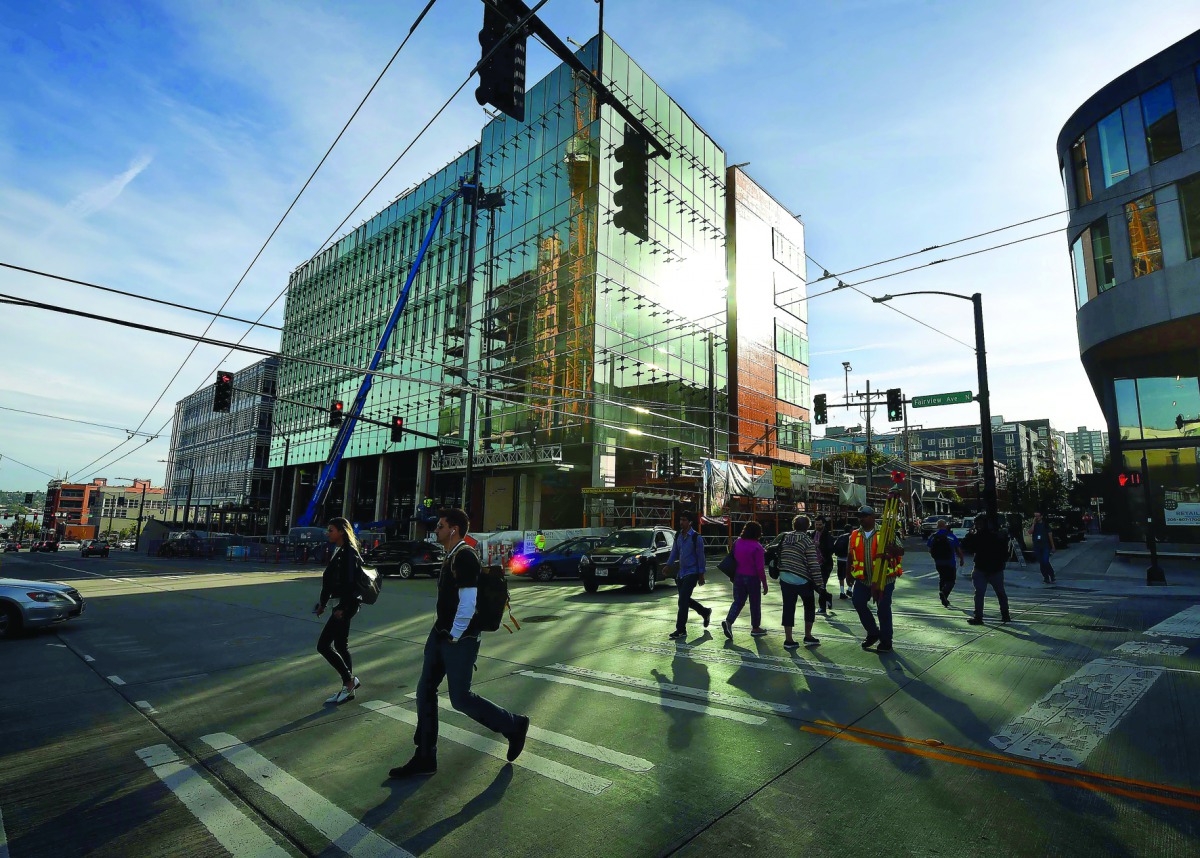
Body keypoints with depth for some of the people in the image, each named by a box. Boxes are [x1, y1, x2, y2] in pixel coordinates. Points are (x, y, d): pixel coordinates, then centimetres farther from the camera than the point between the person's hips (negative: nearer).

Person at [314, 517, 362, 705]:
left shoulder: (349, 552, -16)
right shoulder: (339, 551, 13)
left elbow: (350, 582, -21)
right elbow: (332, 579, 19)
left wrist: (343, 608, -22)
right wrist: (323, 602, 21)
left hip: (347, 604, -10)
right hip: (343, 604, 10)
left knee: (323, 645, -7)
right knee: (340, 645, 14)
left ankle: (350, 680, 4)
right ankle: (348, 688, 23)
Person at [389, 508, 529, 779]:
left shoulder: (465, 556, -20)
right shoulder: (451, 556, 11)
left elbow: (467, 604, -26)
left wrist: (454, 636, -16)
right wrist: (442, 630, 17)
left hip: (459, 640, -9)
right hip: (440, 635, 9)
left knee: (460, 698, 0)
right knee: (425, 690, 10)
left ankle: (514, 727, 19)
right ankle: (425, 758, 23)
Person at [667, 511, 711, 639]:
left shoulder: (696, 537, -12)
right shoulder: (678, 535, 7)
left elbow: (700, 556, -10)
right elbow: (674, 551, 15)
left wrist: (701, 575, -9)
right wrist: (668, 565, 5)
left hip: (692, 573, -7)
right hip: (681, 572, 7)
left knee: (683, 601, -9)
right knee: (685, 600, 15)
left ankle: (681, 630, -1)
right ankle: (705, 612, 38)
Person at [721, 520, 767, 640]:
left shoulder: (737, 543, 3)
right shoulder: (757, 547, -15)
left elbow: (733, 559, 12)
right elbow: (760, 568, -15)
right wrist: (764, 583, -7)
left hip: (738, 576, 5)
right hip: (752, 577, -5)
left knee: (738, 601, 11)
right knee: (755, 603, 11)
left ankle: (728, 621, -9)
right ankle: (755, 628, 24)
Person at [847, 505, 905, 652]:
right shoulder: (854, 536, 8)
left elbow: (901, 551, -4)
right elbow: (850, 556, 17)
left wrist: (891, 548, -25)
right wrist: (849, 571, 11)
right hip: (863, 579, 3)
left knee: (884, 608, 1)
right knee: (858, 602, -7)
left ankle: (886, 640, 18)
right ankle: (873, 633, 15)